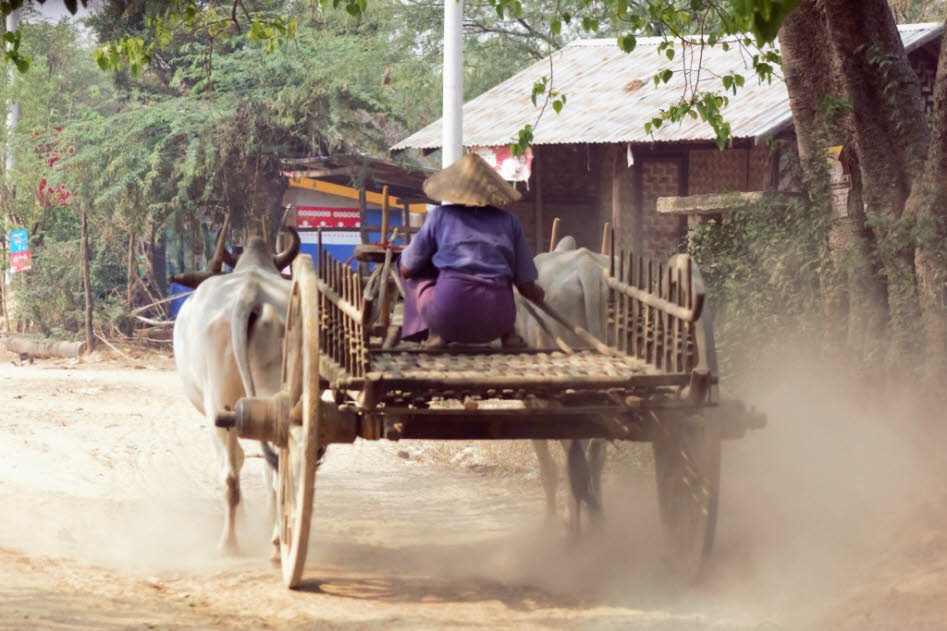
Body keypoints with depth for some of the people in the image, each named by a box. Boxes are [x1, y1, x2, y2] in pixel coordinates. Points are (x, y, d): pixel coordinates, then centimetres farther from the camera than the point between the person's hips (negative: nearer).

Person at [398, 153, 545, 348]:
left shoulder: (440, 216, 8)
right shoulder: (509, 222, 12)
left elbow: (407, 270, 13)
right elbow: (527, 287, 12)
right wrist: (538, 294, 37)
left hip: (448, 315, -3)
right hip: (494, 323, 3)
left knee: (411, 267, 23)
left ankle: (436, 332, 4)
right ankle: (508, 333, 13)